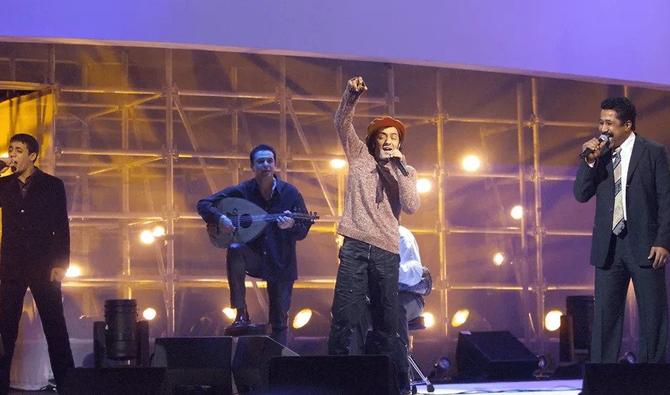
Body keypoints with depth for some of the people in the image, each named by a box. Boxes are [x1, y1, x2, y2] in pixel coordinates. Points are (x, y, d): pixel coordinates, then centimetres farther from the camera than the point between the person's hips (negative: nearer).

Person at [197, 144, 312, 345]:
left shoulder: (290, 193, -7)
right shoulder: (242, 191, -7)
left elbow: (303, 231, -4)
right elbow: (203, 204, -5)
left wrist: (291, 226, -26)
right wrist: (219, 218, -25)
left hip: (281, 262, 0)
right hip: (254, 256, 0)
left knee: (280, 320, -1)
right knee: (235, 250, -33)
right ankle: (241, 314, -24)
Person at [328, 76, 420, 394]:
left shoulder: (405, 173, 14)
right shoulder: (360, 156, 13)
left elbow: (411, 206, -3)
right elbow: (342, 124, 1)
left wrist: (399, 165, -5)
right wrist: (351, 95, -15)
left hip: (387, 251, 1)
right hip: (355, 247, -1)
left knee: (387, 324, 4)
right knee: (345, 317, -10)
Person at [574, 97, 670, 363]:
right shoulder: (599, 154, 9)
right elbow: (581, 194, 2)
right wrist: (590, 161, -11)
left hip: (644, 244, -3)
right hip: (608, 246, 3)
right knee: (605, 314, 3)